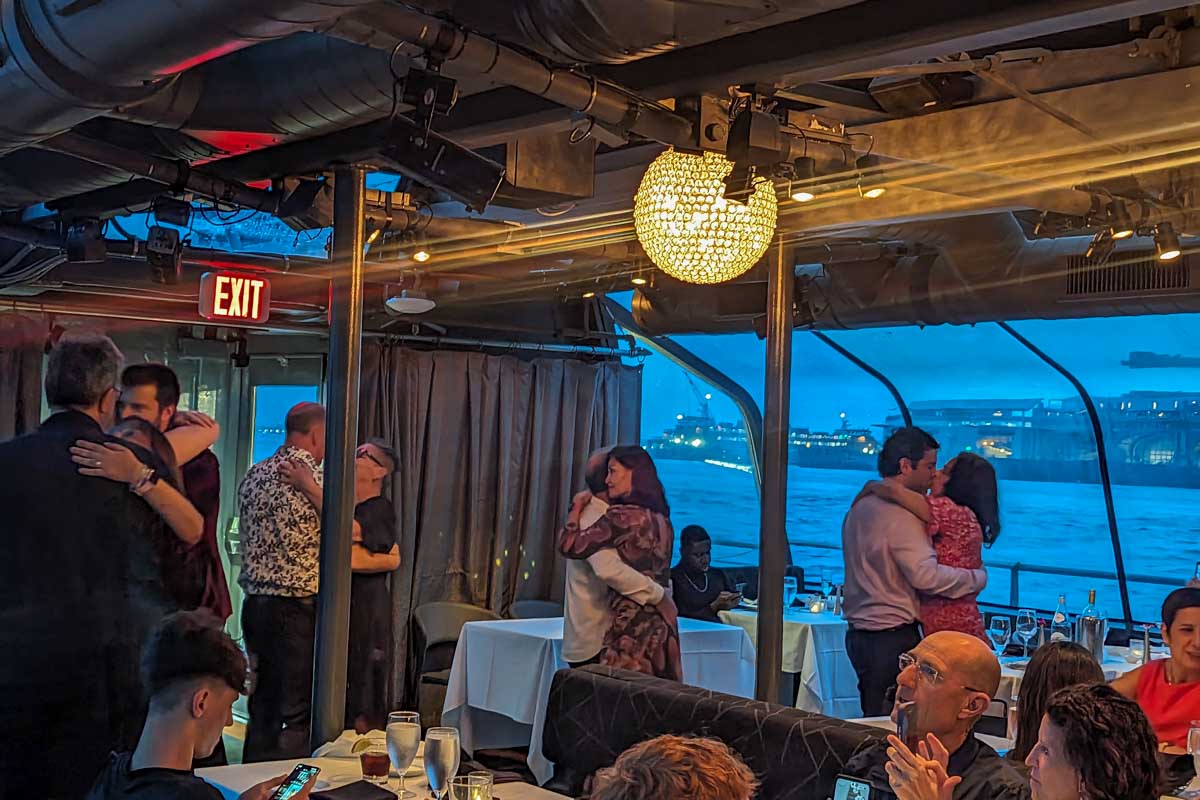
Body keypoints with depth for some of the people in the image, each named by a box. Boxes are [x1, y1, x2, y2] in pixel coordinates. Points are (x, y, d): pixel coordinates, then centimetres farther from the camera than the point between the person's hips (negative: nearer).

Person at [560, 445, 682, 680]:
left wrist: (577, 506, 4)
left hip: (632, 620, -8)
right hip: (662, 621, 8)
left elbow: (569, 545, -10)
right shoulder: (660, 519, 13)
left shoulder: (622, 515, -12)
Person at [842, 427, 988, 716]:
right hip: (893, 637, -9)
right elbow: (925, 575, -24)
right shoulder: (901, 514, -16)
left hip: (859, 634, 9)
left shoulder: (860, 506, 12)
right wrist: (979, 578, -12)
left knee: (872, 721, 13)